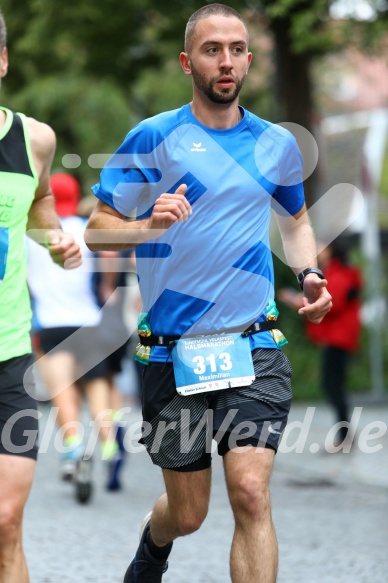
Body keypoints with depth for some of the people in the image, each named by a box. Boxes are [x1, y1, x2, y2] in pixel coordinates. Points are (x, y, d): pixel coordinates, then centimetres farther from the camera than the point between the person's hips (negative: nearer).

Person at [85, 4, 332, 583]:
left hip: (254, 349, 1)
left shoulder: (277, 144, 8)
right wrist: (150, 226, -23)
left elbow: (296, 221, 26)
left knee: (251, 493, -17)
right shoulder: (154, 137, -3)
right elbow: (96, 228, -3)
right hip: (173, 354, -1)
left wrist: (309, 273, 6)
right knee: (188, 513, 10)